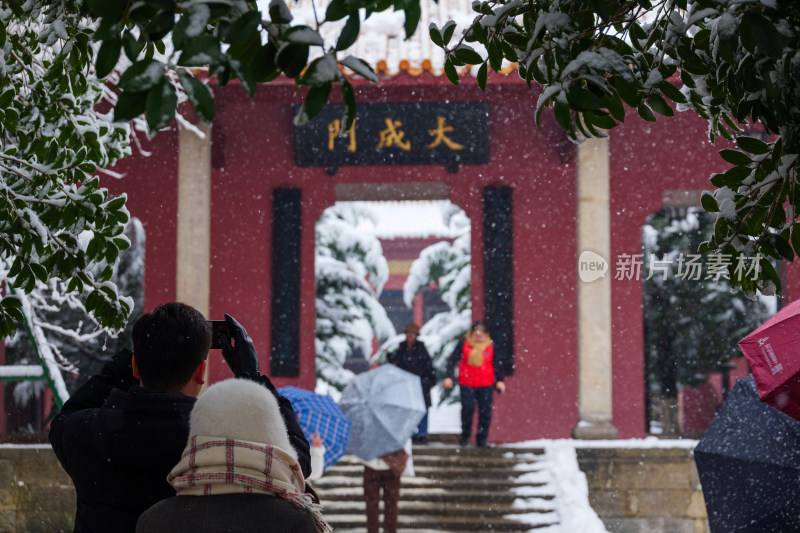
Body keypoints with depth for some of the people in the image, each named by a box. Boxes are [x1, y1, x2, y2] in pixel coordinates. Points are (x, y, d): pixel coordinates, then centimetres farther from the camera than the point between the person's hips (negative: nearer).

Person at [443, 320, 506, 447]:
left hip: (486, 384, 2)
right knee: (467, 408, -8)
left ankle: (481, 438, 14)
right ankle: (465, 436, 12)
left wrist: (499, 380, 7)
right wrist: (448, 376, -7)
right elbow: (452, 360, 1)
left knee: (485, 411, 1)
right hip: (467, 384, -2)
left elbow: (497, 364, 13)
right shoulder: (463, 344, -1)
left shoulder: (490, 346, 4)